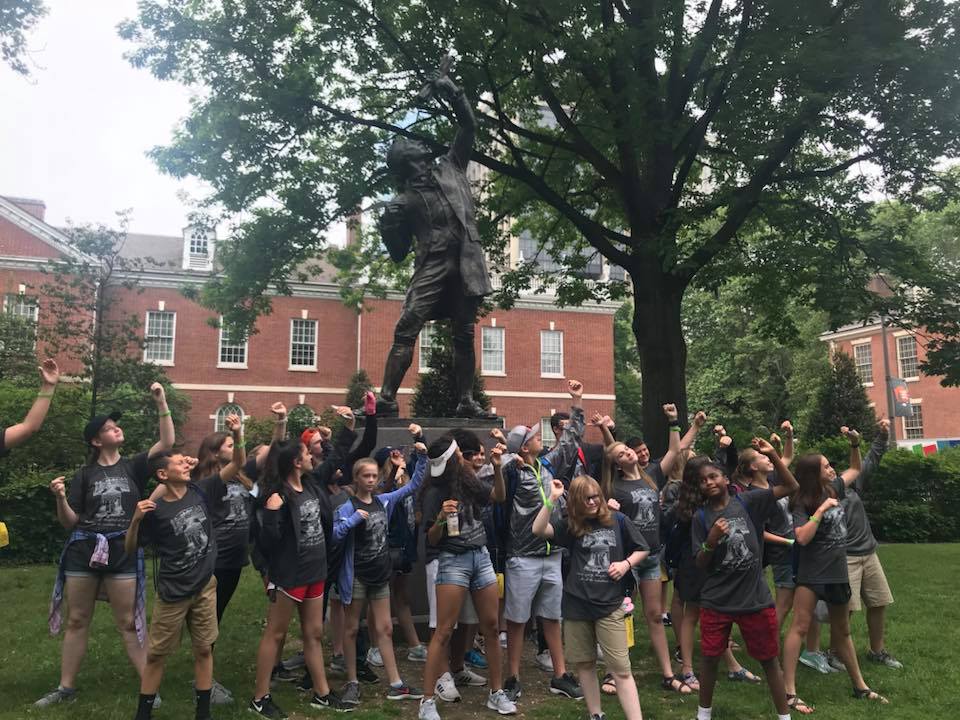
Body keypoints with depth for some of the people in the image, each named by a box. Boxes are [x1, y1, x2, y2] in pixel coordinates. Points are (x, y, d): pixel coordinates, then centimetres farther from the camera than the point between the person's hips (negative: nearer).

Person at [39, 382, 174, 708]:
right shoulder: (85, 474, 5)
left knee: (129, 623, 2)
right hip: (83, 551, 2)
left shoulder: (133, 467, 3)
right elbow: (69, 522, 6)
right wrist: (61, 498, -14)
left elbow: (167, 443, -11)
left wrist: (161, 403, -17)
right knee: (76, 620, 12)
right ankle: (66, 687, 26)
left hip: (123, 552, -2)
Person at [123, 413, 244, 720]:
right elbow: (129, 549, -5)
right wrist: (136, 520, -23)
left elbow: (237, 465, -7)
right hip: (172, 592, -3)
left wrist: (237, 435, -24)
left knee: (204, 650, 10)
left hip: (205, 586, 3)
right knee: (157, 655, 9)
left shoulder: (201, 491, -4)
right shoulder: (156, 510, -11)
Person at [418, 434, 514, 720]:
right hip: (453, 560, -5)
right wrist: (441, 518, -26)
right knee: (444, 632, -4)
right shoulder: (435, 493, -10)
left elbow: (499, 497, 14)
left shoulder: (470, 481, 3)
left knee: (491, 627, 10)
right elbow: (431, 540, -6)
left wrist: (497, 468, -1)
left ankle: (497, 693, 23)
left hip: (481, 556, 6)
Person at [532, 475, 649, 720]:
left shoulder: (617, 521, 0)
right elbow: (538, 530, -16)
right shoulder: (570, 525, 0)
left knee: (621, 670, -3)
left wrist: (626, 564, -7)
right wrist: (552, 499, -24)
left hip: (609, 605, -2)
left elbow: (642, 549, 11)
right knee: (584, 663, 13)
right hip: (576, 605, 2)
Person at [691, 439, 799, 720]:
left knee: (770, 660, 11)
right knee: (710, 658, 11)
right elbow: (700, 565, -2)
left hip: (755, 598, 0)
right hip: (716, 601, 1)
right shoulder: (700, 517, -3)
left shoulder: (747, 502, -4)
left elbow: (791, 487, -7)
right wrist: (711, 541, -21)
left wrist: (772, 455, -18)